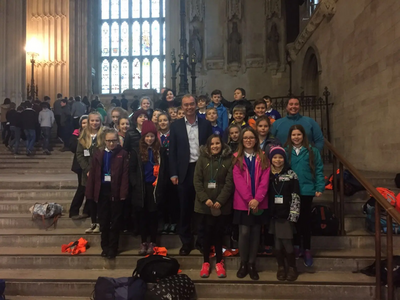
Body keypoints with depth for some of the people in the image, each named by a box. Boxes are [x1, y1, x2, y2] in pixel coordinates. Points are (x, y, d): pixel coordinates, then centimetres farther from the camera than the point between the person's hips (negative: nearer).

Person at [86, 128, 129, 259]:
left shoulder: (123, 154, -3)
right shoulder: (98, 154, 7)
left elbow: (125, 174, -8)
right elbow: (93, 174, 4)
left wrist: (124, 192, -15)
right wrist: (91, 193, -2)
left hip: (116, 191, -3)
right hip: (102, 190, 3)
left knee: (115, 221, 7)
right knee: (103, 221, 12)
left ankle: (113, 248, 18)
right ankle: (105, 247, 25)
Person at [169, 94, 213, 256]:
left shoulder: (206, 124, 4)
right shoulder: (176, 125, 3)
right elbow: (172, 151, 2)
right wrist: (173, 173, -4)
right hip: (184, 171, 0)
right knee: (185, 208, 7)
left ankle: (202, 239, 23)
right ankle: (186, 241, 20)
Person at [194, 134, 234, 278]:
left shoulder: (228, 159, -1)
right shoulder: (202, 158, 3)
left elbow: (229, 182, -5)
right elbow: (197, 181, -1)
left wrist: (220, 201, -13)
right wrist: (205, 198, -12)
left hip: (222, 204, 0)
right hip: (205, 204, 0)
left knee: (218, 233, 7)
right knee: (207, 232, 3)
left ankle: (219, 262, 21)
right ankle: (205, 262, 17)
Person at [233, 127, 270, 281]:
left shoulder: (263, 158, 7)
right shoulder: (237, 158, 3)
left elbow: (265, 180, -2)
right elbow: (238, 180, -6)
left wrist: (257, 199, -14)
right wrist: (249, 199, -14)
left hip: (259, 203, 2)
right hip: (242, 202, -1)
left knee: (255, 233, 6)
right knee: (244, 232, -3)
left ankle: (252, 264, 17)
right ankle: (243, 264, 13)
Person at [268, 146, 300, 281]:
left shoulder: (291, 174, -1)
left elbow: (295, 196, -5)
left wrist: (293, 215, -11)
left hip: (286, 214, -3)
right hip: (273, 214, 3)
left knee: (286, 241, -4)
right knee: (277, 242, 7)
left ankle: (292, 267, 14)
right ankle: (281, 267, 21)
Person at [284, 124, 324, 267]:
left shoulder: (312, 151, 0)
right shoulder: (285, 151, 0)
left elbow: (319, 170, -1)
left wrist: (320, 188, -8)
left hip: (307, 190, -1)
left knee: (305, 219, 7)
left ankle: (307, 250, 17)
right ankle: (296, 246, 28)